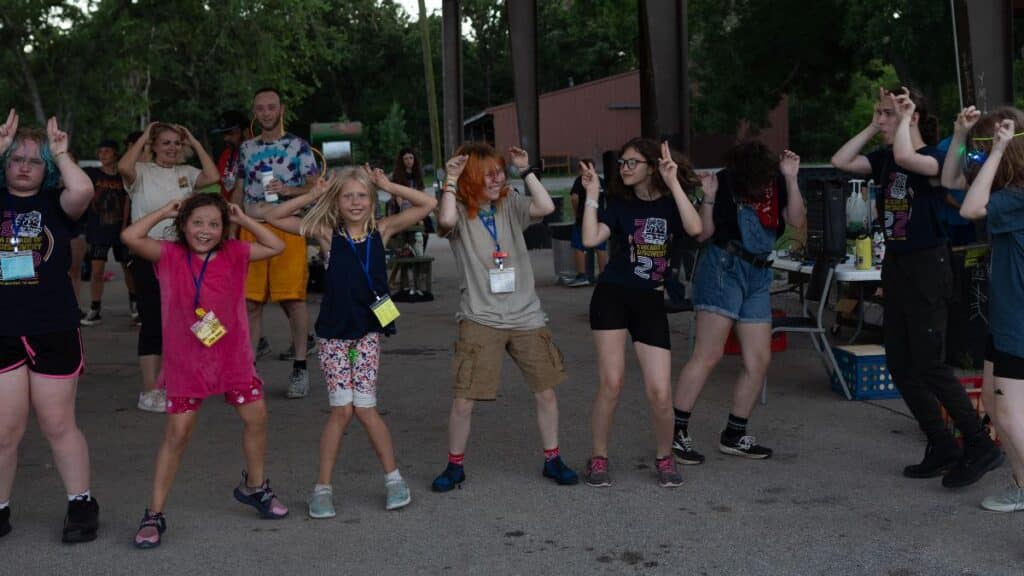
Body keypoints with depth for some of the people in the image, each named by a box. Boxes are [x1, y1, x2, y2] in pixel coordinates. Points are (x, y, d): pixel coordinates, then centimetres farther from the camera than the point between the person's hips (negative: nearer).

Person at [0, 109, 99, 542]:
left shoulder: (55, 205, 2)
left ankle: (81, 504, 21)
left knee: (58, 426, 8)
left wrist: (60, 152, -8)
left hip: (54, 332, -1)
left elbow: (83, 190, -20)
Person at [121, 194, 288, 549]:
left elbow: (276, 246, 1)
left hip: (233, 358, 3)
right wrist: (165, 212, -9)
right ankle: (154, 514, 8)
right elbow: (130, 237, -19)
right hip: (185, 363, -3)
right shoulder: (170, 256, -7)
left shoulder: (234, 255, -2)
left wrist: (243, 219, -3)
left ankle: (254, 486, 37)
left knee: (256, 418, 12)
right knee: (177, 433, -1)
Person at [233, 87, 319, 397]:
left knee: (293, 298, -5)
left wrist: (288, 189, -14)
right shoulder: (246, 148, 17)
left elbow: (316, 188, 2)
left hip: (288, 228, -4)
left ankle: (300, 368, 3)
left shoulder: (298, 146, 5)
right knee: (251, 300, 1)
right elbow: (239, 190, 22)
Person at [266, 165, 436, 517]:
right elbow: (273, 218, -2)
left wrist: (388, 186, -1)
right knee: (342, 409, -5)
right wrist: (313, 196, -7)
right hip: (333, 333, -1)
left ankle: (393, 478, 17)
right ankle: (323, 488, 9)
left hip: (368, 332, 1)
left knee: (364, 408, -1)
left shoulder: (381, 231, 3)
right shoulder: (327, 234, 0)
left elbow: (428, 204, 2)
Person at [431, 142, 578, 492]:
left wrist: (526, 170, -9)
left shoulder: (510, 204, 5)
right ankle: (454, 466, 18)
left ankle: (552, 460, 26)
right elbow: (446, 220, -28)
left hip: (526, 316, 3)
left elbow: (546, 207, -11)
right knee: (463, 401, -2)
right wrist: (451, 178, -20)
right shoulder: (460, 211, -4)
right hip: (480, 319, -3)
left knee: (546, 392, 9)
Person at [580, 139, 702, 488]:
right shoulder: (620, 204, 6)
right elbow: (590, 239, -11)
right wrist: (592, 193, -10)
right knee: (611, 384, -8)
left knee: (660, 393, -7)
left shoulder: (670, 203, 4)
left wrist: (673, 183, -17)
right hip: (612, 296, 0)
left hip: (651, 302, 0)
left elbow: (695, 228, -19)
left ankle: (664, 457, 19)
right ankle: (598, 458, 10)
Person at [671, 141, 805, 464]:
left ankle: (734, 436, 17)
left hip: (758, 274, 6)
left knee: (759, 360, 5)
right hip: (723, 268, -6)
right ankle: (676, 431, -6)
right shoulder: (724, 184, -9)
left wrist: (791, 179, -13)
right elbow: (703, 234, -11)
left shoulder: (776, 181, 4)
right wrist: (708, 197, -24)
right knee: (708, 355, -12)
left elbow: (796, 220, -4)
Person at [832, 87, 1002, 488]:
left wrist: (904, 119, -18)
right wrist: (873, 127, 3)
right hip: (895, 266, 8)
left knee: (929, 366, -9)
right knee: (900, 367, 9)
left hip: (927, 267, -8)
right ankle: (942, 450, 18)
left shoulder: (933, 159, -13)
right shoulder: (884, 158, 9)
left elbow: (905, 157, -34)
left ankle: (981, 447, 4)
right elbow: (840, 161, 3)